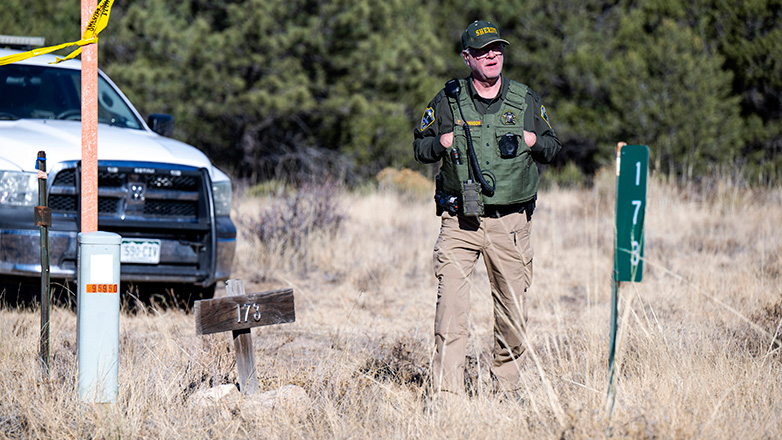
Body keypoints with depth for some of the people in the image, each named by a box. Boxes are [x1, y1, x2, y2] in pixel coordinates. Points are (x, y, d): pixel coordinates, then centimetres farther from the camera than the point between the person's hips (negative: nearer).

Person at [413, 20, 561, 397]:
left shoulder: (527, 101, 8)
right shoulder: (447, 102, 4)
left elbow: (553, 147, 18)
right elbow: (420, 148, 13)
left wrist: (534, 141, -4)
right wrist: (443, 143, -8)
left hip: (510, 222, 2)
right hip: (460, 221, -1)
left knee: (512, 309, 5)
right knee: (450, 302, -12)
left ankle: (506, 387, 20)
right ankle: (446, 391, -10)